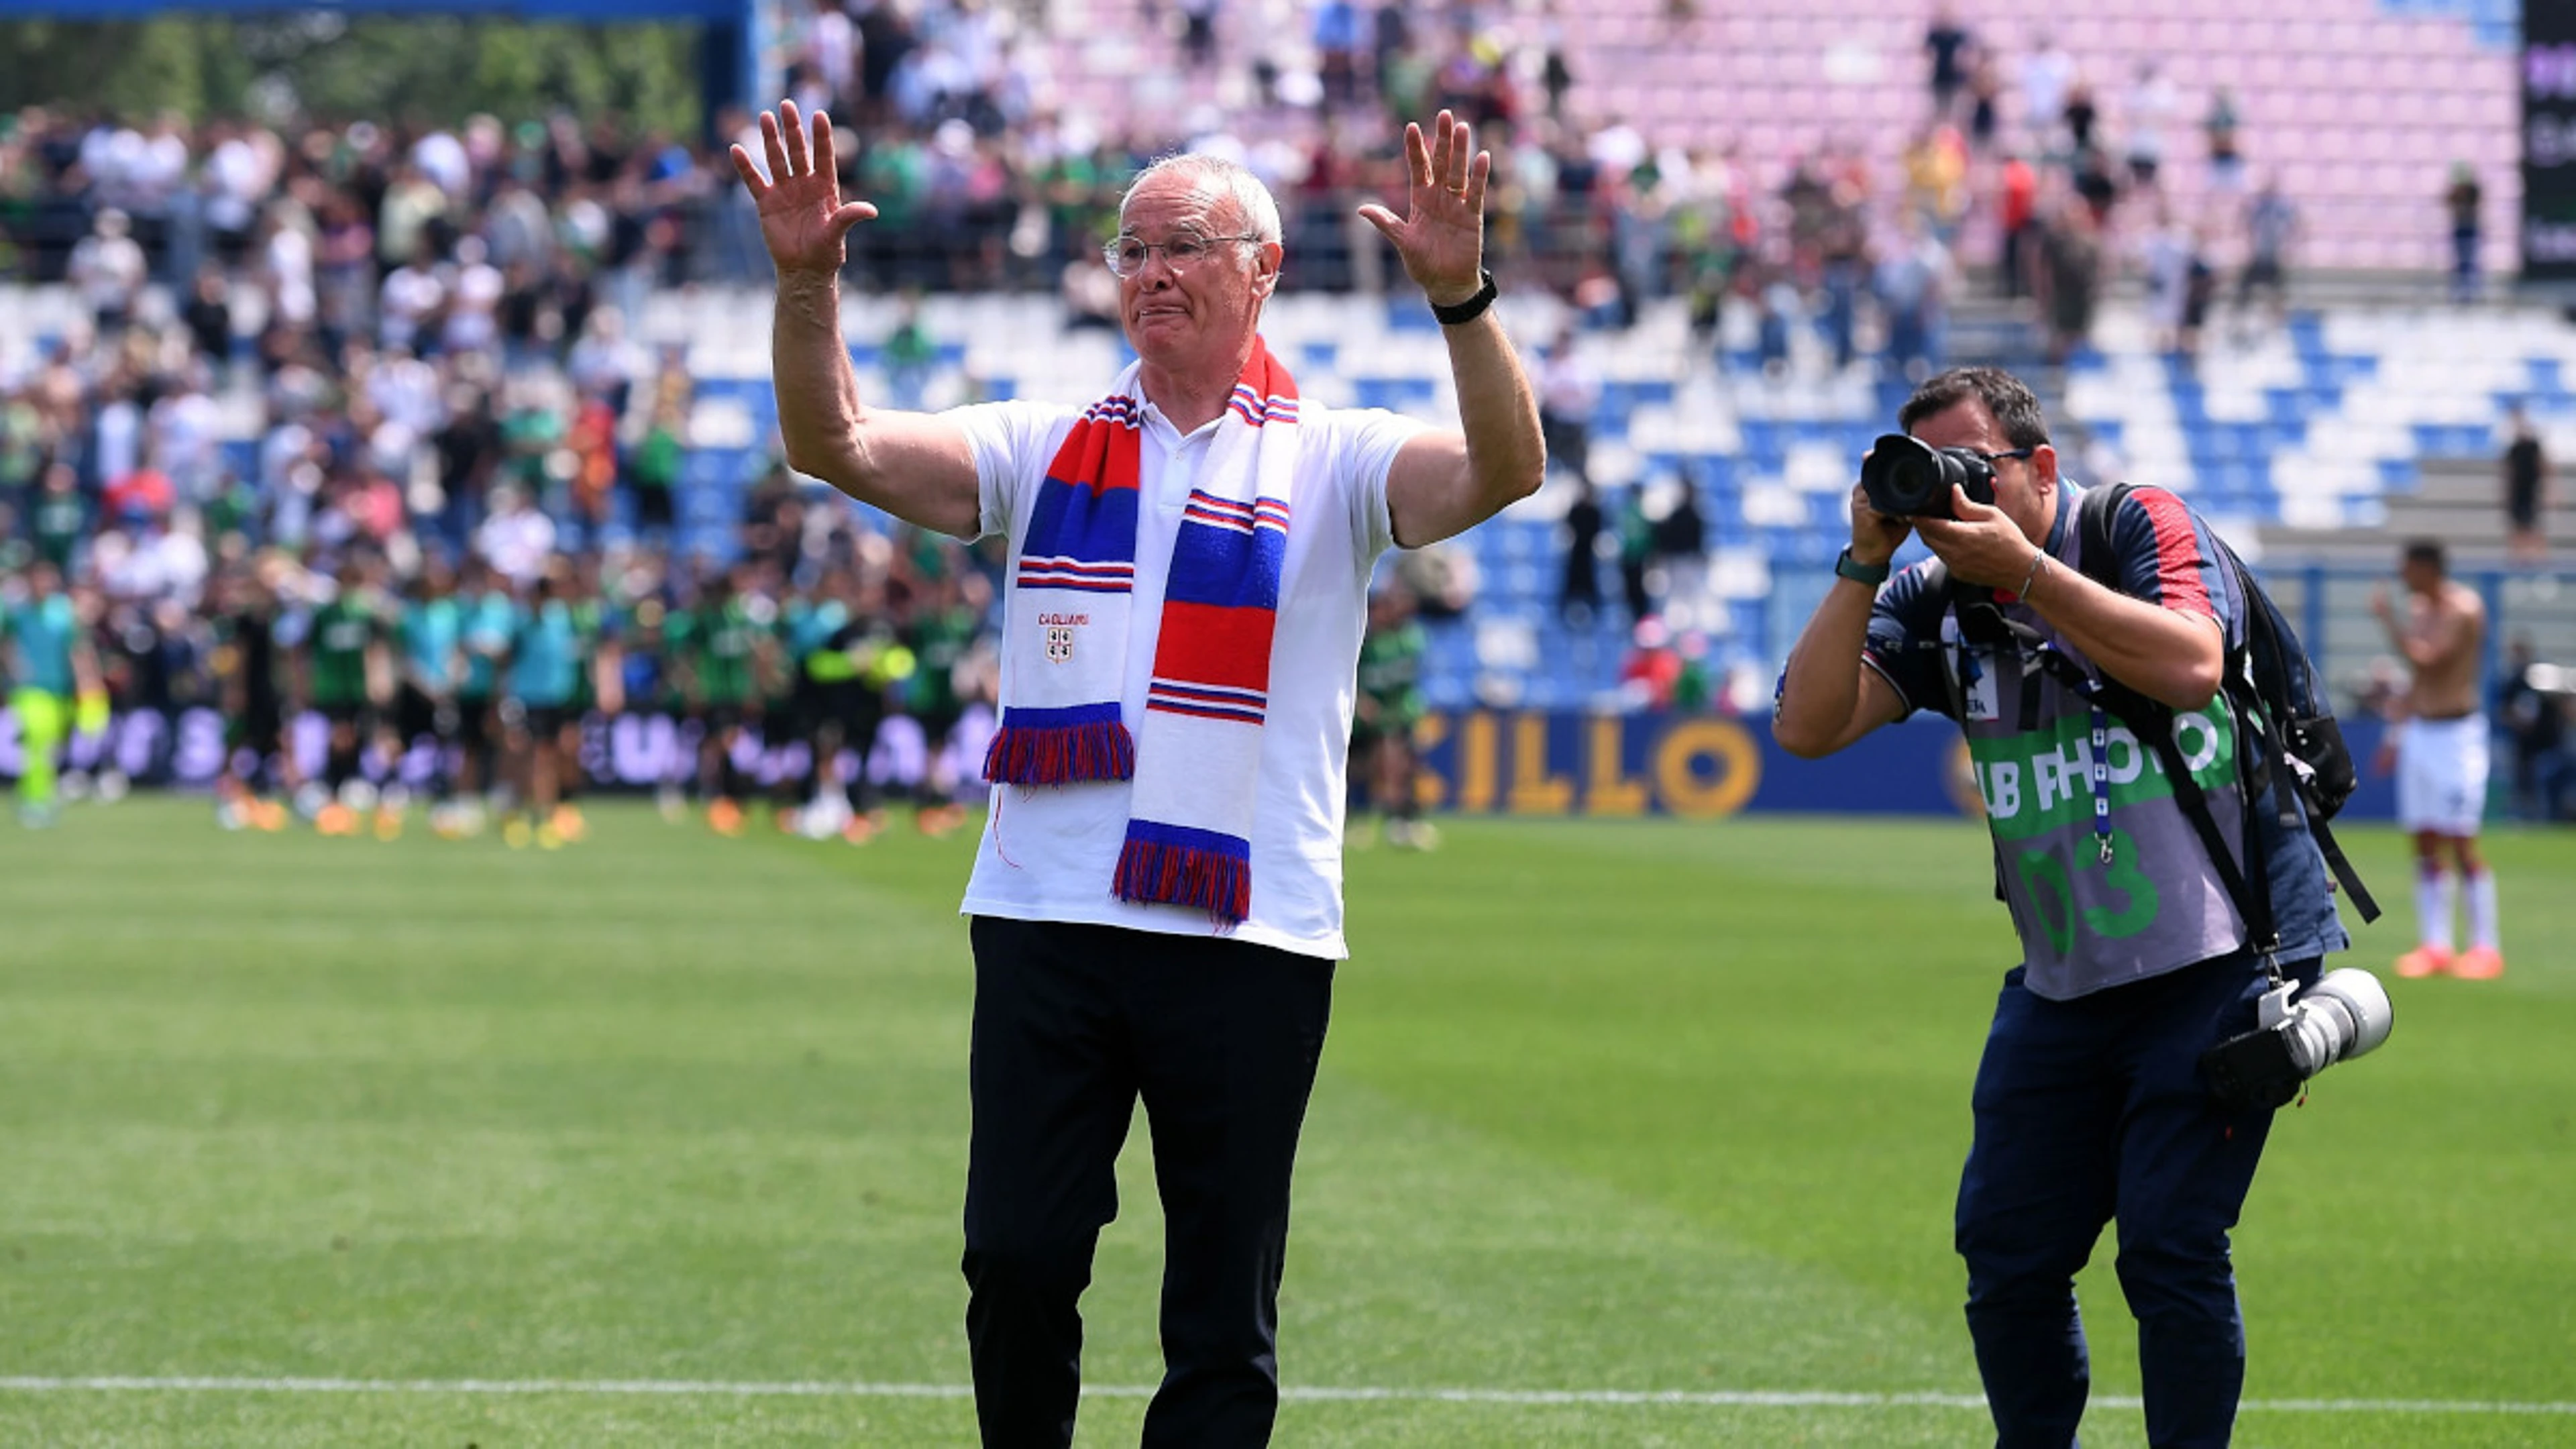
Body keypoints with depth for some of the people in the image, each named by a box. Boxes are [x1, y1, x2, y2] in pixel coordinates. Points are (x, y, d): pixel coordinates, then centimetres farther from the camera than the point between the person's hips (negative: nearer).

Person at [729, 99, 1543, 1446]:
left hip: (1248, 937, -2)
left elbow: (1500, 472, -14)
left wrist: (1460, 295, -30)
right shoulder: (1043, 449, 12)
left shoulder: (1331, 462, 4)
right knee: (1015, 1263, 0)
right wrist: (807, 284, -15)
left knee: (1222, 1312, 2)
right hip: (1043, 920, 2)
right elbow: (835, 446, 2)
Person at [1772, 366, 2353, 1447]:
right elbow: (1808, 726, -5)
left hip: (2221, 964, -6)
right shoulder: (1936, 601, 6)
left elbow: (2191, 665, -26)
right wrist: (1864, 564, -13)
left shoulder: (2142, 526, -7)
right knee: (2007, 1257, 6)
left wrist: (2023, 569, -25)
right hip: (2063, 986, 6)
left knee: (2170, 1252, -12)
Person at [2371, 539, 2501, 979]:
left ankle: (2485, 946, -5)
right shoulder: (2420, 608, 13)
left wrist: (2388, 618, -14)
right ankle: (2433, 945, 9)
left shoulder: (2464, 608, -13)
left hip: (2456, 734, -8)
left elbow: (2425, 659, -24)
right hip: (2418, 732, 8)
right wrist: (2396, 731, 22)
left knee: (2460, 843, -9)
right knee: (2425, 843, 6)